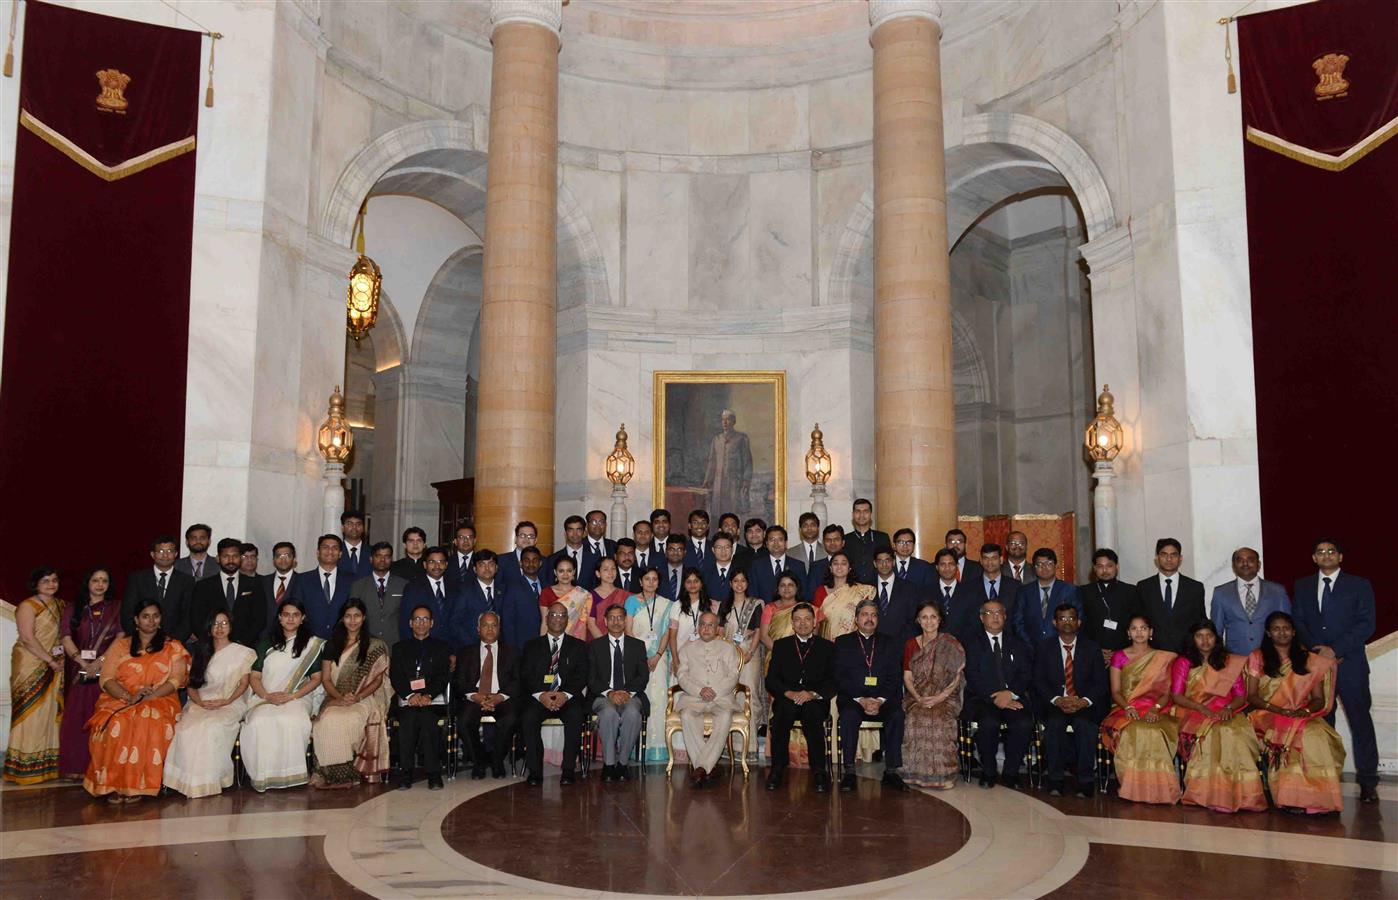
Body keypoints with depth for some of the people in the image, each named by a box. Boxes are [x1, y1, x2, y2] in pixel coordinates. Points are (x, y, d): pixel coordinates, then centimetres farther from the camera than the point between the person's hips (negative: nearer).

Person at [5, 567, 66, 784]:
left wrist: (61, 658, 2)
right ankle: (26, 768, 4)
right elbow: (27, 638, -15)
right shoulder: (28, 606, -7)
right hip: (30, 665, -6)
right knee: (30, 712, -3)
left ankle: (47, 765, 12)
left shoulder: (59, 605, 13)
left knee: (52, 712, 6)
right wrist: (50, 660, -14)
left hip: (53, 667, 6)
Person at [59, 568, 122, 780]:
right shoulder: (74, 609, 12)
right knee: (76, 716, -2)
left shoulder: (116, 608, 9)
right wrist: (83, 662, -10)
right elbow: (67, 639, 3)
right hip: (79, 669, 1)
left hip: (106, 668, -1)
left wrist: (100, 661, -13)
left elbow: (121, 638, -1)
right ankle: (76, 767, 2)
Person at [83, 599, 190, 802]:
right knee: (116, 724, -34)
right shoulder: (120, 646, 17)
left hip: (160, 701, -1)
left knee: (148, 723, -36)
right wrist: (129, 697, -14)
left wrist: (151, 696, -16)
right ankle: (113, 785, -29)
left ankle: (136, 785, -32)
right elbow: (107, 679, 5)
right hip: (120, 700, 1)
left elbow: (176, 679, 2)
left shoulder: (173, 647, 15)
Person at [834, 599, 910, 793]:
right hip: (852, 698, -1)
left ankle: (891, 771, -24)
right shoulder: (843, 642, 12)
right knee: (849, 715, -33)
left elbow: (895, 678, 5)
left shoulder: (890, 644, 16)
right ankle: (849, 772, -28)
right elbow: (840, 678, 1)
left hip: (883, 699, 1)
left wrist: (880, 701, -12)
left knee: (897, 714, -30)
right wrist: (860, 700, -13)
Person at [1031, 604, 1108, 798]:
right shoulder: (1045, 648, 9)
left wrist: (1084, 701, -16)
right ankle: (1055, 779, -24)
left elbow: (1101, 683, 3)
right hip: (1053, 704, 0)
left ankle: (1085, 781, -22)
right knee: (1055, 723, -32)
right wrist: (1057, 700, -17)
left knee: (1085, 724, -32)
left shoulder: (1092, 649, 10)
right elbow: (1038, 681, 1)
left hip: (1085, 706, 0)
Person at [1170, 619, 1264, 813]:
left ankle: (1241, 793, -32)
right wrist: (1202, 708, -12)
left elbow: (1241, 695, 13)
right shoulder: (1183, 663, 13)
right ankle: (1215, 794, -35)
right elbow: (1176, 696, 3)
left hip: (1227, 715, 2)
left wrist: (1228, 708, -9)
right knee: (1213, 734, -35)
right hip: (1195, 715, -2)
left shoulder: (1230, 662, 19)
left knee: (1237, 734, -34)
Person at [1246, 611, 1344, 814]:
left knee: (1317, 735, -33)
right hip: (1268, 717, -2)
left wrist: (1306, 710, -12)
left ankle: (1317, 797, -30)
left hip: (1304, 718, 2)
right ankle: (1291, 798, -30)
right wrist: (1276, 709, -13)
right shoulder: (1258, 658, 10)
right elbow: (1251, 696, 4)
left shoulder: (1310, 660, 15)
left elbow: (1319, 699, 11)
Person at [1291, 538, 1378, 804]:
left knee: (1361, 722, -2)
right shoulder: (1302, 587, 14)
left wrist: (1335, 650, -11)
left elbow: (1366, 625, -3)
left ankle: (1368, 782, 3)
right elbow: (1298, 623, 9)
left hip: (1350, 665, -2)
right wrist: (1318, 652, -6)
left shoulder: (1359, 585, 5)